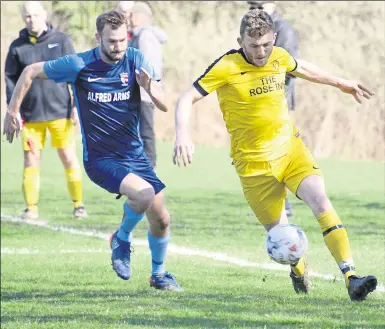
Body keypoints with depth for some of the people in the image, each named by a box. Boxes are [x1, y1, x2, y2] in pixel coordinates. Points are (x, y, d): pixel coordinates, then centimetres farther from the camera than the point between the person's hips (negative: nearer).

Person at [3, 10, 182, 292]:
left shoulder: (136, 60, -6)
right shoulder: (79, 65, -13)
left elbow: (164, 106, -5)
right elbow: (30, 72, 0)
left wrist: (151, 89, -27)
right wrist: (12, 112, 0)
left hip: (135, 154, 4)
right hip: (100, 159, -4)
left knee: (161, 220, 5)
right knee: (144, 194, -29)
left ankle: (158, 274, 32)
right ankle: (122, 239, 1)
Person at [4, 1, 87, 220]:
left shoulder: (61, 40, 2)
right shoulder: (18, 47, 4)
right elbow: (10, 79, 7)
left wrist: (77, 105, -4)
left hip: (60, 112, -1)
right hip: (30, 115, 1)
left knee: (69, 159, 2)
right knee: (31, 161, 1)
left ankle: (79, 205, 10)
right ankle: (31, 208, 6)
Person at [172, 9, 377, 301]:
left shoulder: (279, 57, 0)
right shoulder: (227, 68, -15)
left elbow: (302, 69, 24)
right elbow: (187, 99, -15)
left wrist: (341, 83, 37)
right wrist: (182, 135, -32)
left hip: (290, 147, 3)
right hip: (254, 162, -3)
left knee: (321, 202, -20)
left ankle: (351, 278, -26)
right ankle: (299, 270, 38)